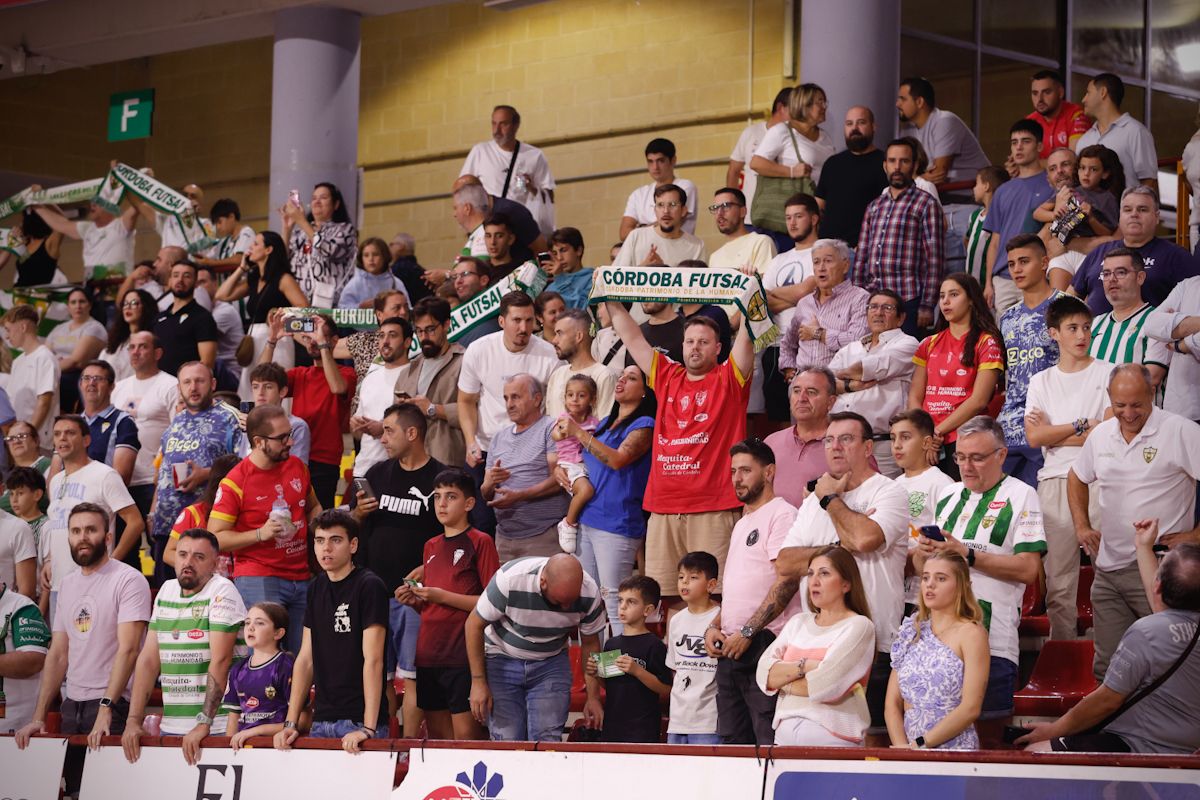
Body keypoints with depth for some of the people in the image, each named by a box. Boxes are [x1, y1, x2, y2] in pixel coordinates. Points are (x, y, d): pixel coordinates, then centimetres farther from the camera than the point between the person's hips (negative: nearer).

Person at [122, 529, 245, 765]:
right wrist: (134, 720, 1)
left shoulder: (222, 591, -9)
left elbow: (220, 662, -16)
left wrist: (203, 724, -22)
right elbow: (149, 659, 9)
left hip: (216, 727, -6)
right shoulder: (166, 591, 11)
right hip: (170, 726, 6)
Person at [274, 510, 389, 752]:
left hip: (359, 722, -6)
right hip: (322, 721, 6)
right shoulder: (316, 589, 12)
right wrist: (290, 723, 6)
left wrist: (368, 728, -20)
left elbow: (373, 661, -14)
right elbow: (306, 659, 13)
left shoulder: (369, 586, -8)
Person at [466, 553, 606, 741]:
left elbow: (590, 644, -1)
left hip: (550, 663, 2)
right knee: (507, 743, -11)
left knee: (548, 740, -13)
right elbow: (475, 625, -15)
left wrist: (593, 697, 0)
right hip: (502, 660, -2)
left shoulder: (589, 594, -19)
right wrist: (478, 682, -15)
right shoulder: (510, 580, -28)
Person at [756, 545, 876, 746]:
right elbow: (763, 674, 4)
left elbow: (825, 684, -13)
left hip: (832, 737, -5)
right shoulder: (798, 622, 16)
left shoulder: (858, 626, -1)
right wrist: (803, 666, -10)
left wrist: (782, 677, 1)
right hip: (785, 732, 5)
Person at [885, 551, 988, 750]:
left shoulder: (970, 633, 0)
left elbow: (970, 708, -9)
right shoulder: (911, 633, 15)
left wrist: (920, 744, -12)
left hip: (954, 749, -4)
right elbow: (893, 702, 11)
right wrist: (901, 746, -6)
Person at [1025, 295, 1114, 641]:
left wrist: (1054, 433, -2)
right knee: (1057, 579, 2)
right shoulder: (1042, 382, 14)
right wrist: (1082, 425, -5)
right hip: (1055, 482, 3)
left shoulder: (1106, 373, 5)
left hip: (1100, 480, -3)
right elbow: (1034, 437, 2)